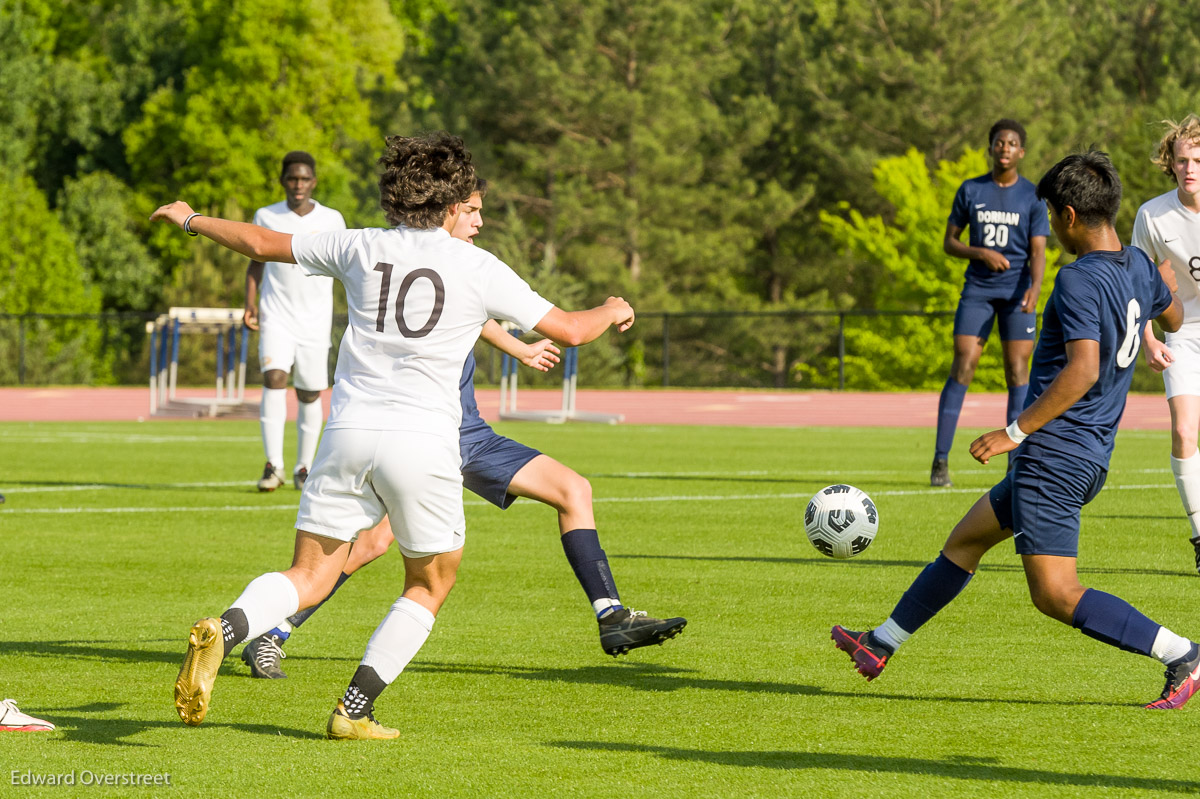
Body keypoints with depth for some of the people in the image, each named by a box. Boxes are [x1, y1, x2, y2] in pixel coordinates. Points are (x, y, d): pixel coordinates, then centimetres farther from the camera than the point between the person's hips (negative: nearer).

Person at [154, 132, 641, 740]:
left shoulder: (361, 247, 9)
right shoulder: (477, 267, 2)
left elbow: (261, 243, 19)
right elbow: (567, 329, 7)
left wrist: (190, 219, 36)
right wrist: (611, 313, 30)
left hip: (348, 432, 3)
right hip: (422, 441, -3)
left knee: (309, 578, 8)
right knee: (430, 584, 16)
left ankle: (223, 632, -21)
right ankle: (354, 710, 7)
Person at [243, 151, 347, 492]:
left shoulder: (331, 220, 1)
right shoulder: (266, 217, 3)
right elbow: (256, 262, 13)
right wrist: (251, 303, -1)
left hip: (316, 319, 1)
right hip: (276, 316, -1)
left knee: (310, 394, 4)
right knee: (274, 378, -20)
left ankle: (303, 467, 20)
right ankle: (273, 464, -23)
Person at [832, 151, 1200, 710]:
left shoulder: (1079, 280, -20)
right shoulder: (1138, 267, 7)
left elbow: (1082, 370, -30)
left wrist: (1016, 432, -25)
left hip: (1055, 451, -10)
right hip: (1091, 457, 10)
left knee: (1056, 595, -10)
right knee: (965, 539, 21)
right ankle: (881, 644, 33)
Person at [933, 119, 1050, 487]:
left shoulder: (1033, 196, 3)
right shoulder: (970, 191, 6)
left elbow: (1038, 252, -3)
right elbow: (949, 242, 9)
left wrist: (1034, 288, -22)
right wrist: (983, 253, -10)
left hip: (1017, 292, 0)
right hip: (978, 288, 0)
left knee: (1017, 370, -4)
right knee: (962, 365, -10)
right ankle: (940, 460, -8)